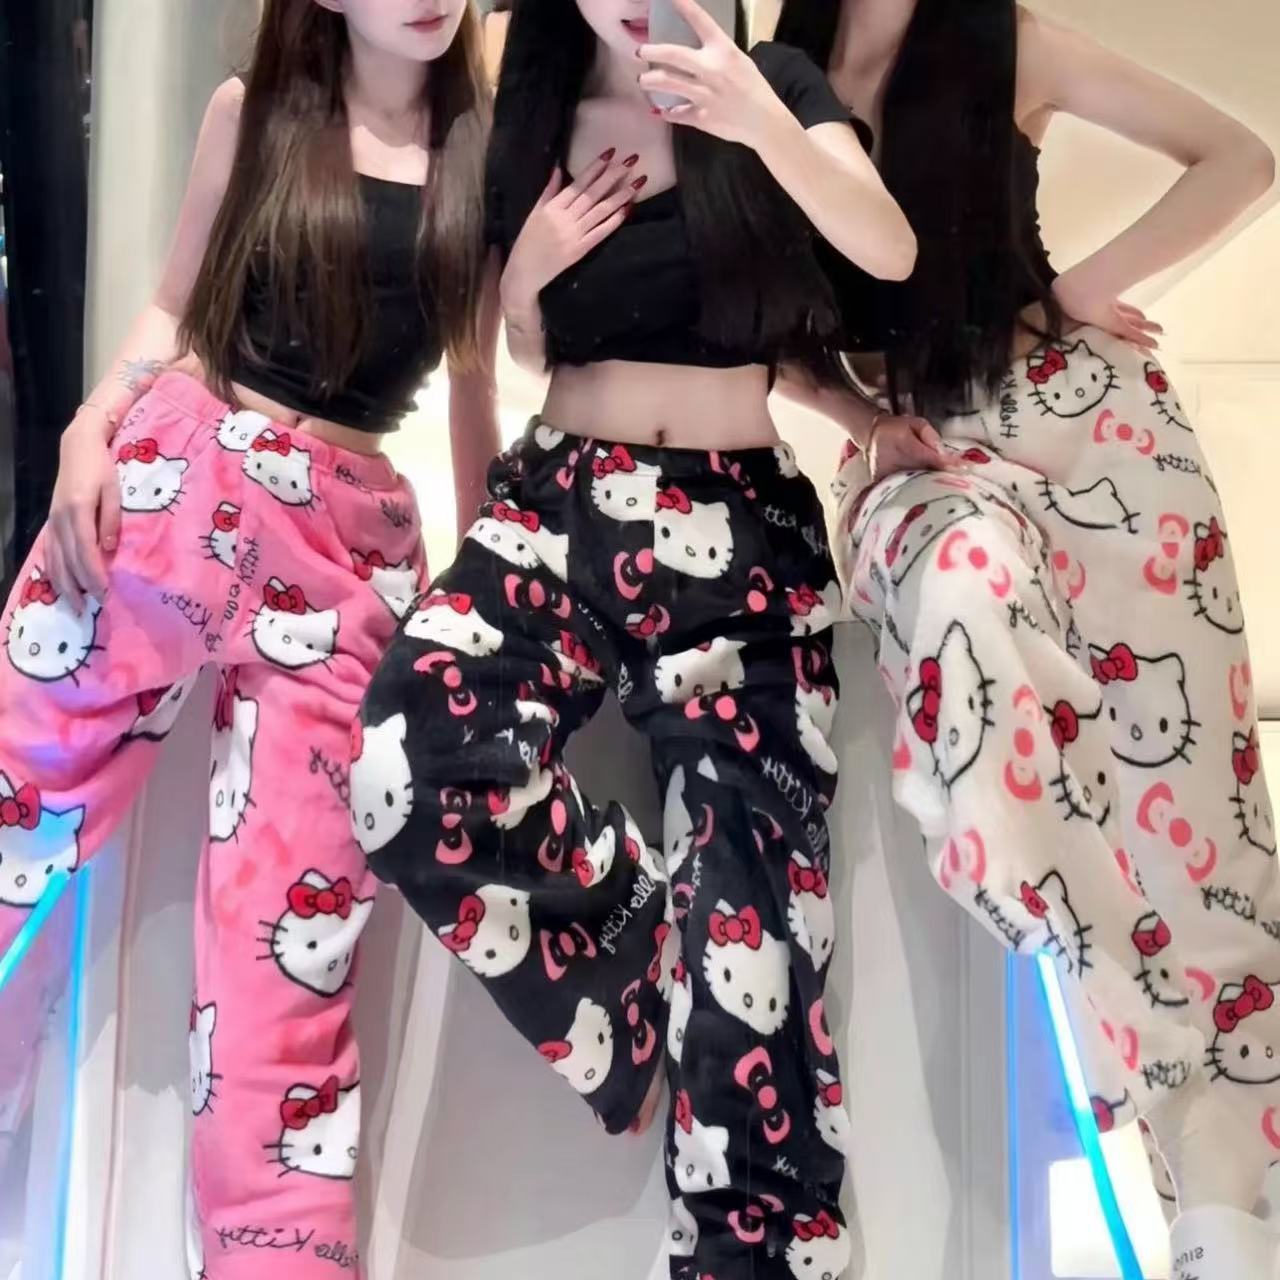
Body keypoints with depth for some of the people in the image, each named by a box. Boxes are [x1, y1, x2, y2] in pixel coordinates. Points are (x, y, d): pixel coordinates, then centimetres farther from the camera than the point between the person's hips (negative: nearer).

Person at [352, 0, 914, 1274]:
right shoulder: (529, 122, 9)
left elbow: (890, 251, -14)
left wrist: (762, 123, -30)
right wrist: (525, 268, -4)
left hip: (743, 527, -2)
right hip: (562, 500, 2)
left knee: (748, 907, -6)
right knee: (408, 764, -27)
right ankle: (653, 931, -3)